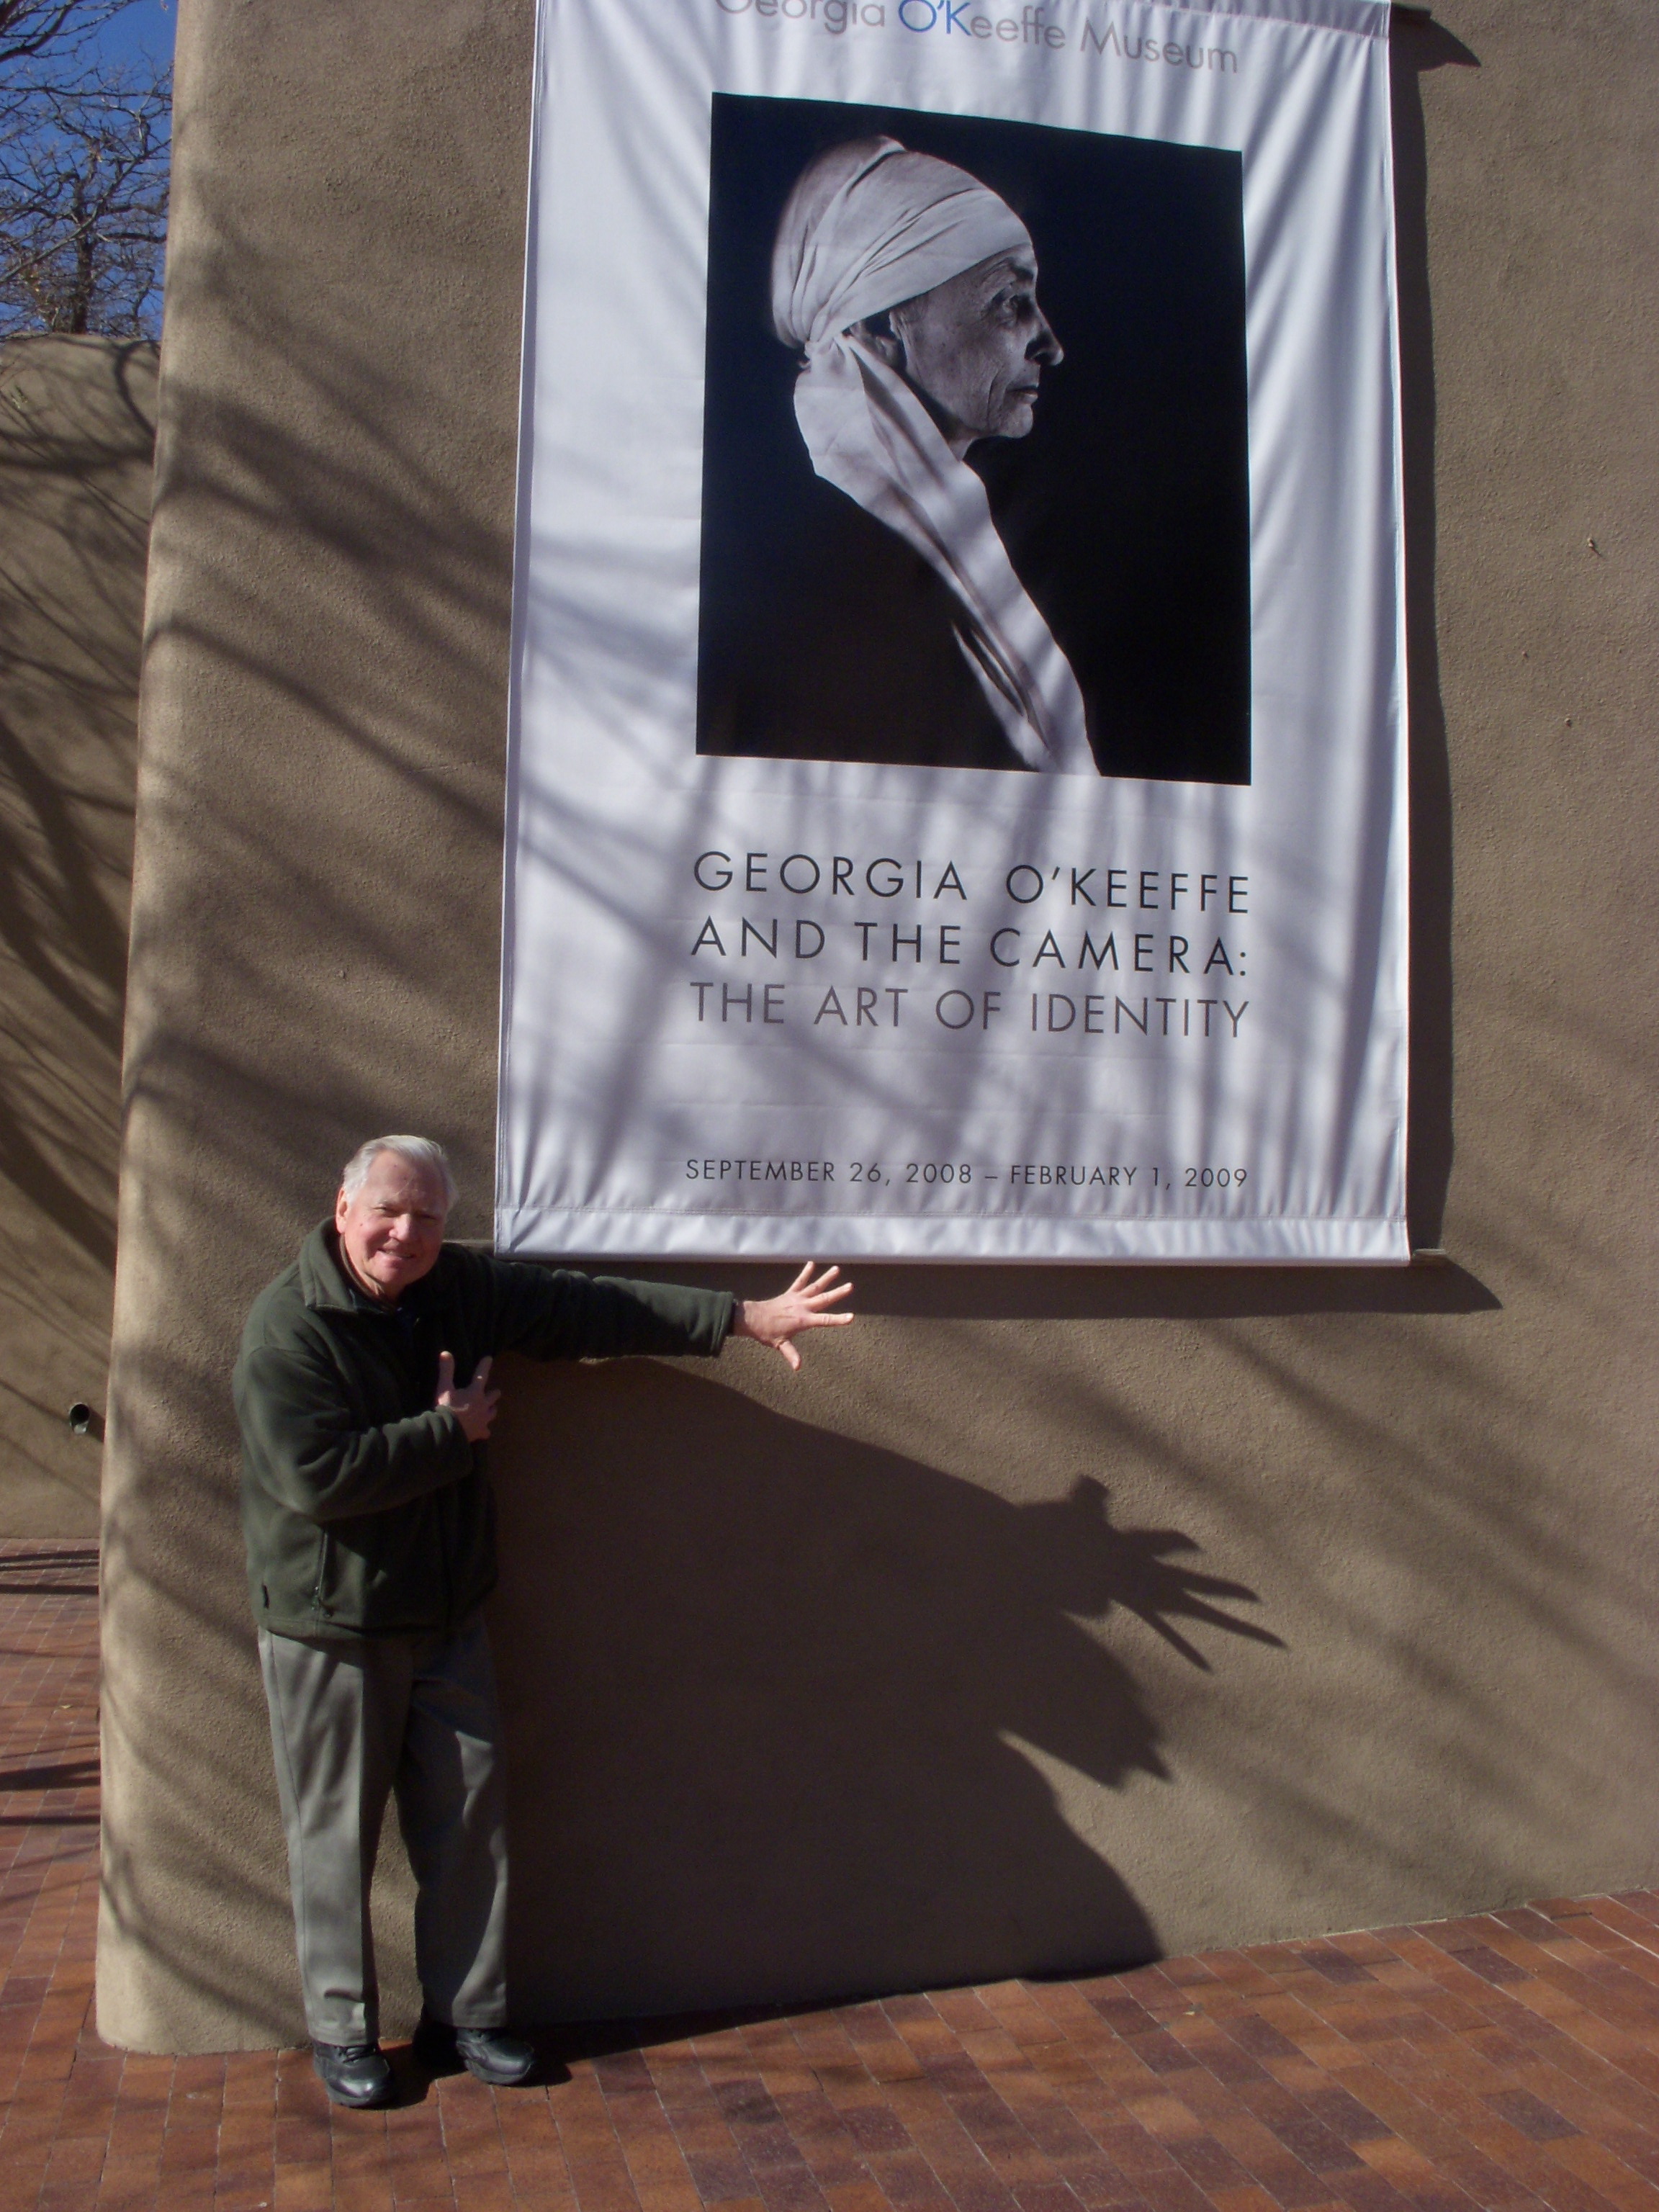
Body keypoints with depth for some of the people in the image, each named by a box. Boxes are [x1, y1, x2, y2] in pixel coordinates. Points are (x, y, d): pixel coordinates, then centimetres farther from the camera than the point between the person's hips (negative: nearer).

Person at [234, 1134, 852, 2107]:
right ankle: (343, 2029, 25)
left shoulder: (460, 1287, 1)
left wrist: (744, 1316, -2)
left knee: (470, 1820, 11)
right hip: (330, 1627, -5)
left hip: (450, 1618, 6)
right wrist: (451, 1431, -17)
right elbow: (317, 1477, -27)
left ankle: (469, 2013, 27)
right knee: (337, 1833, 7)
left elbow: (592, 1309, 1)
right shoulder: (289, 1328, -18)